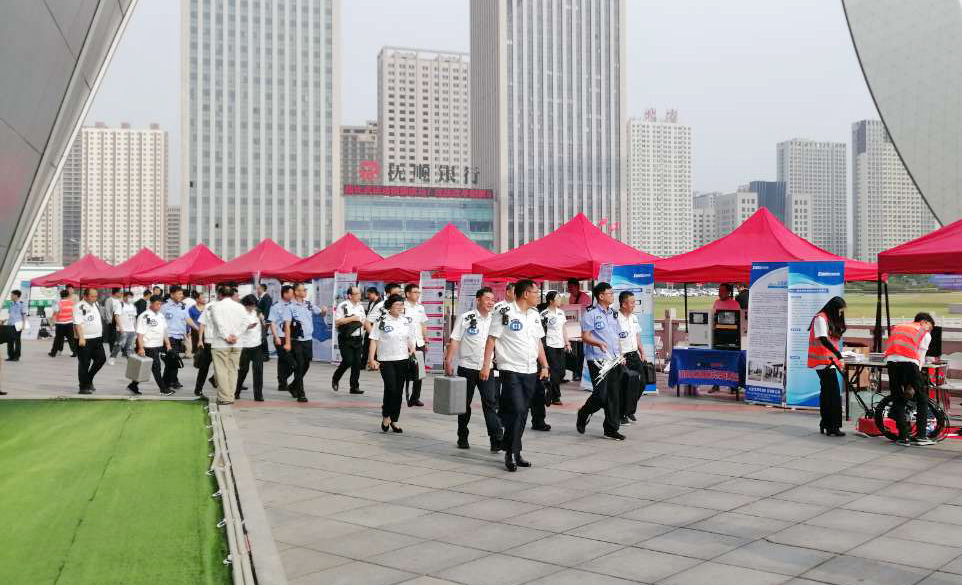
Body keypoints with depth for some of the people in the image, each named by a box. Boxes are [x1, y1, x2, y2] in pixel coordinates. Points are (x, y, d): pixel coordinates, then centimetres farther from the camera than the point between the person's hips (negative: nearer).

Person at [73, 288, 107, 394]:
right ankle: (83, 387, 7)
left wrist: (100, 335, 22)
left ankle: (89, 380, 22)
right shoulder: (80, 306, -12)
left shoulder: (95, 304, 13)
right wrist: (81, 338, -26)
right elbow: (77, 324, -19)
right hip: (85, 340, -8)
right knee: (84, 363, -1)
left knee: (101, 358, 7)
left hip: (97, 338, 8)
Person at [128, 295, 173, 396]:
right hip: (149, 347, -7)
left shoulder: (161, 316, 14)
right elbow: (140, 333, -15)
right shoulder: (144, 316, -11)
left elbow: (164, 331, 22)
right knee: (156, 368, -1)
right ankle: (163, 388, 5)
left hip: (160, 346, 7)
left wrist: (168, 343, 14)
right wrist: (141, 348, -21)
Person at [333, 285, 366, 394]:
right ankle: (335, 379, 12)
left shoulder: (360, 307, 15)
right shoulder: (343, 306, -7)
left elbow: (364, 321, 25)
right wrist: (352, 318, -15)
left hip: (358, 339, 6)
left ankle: (354, 387, 10)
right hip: (346, 339, -6)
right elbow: (337, 322, -14)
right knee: (348, 361, -13)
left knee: (357, 363, 3)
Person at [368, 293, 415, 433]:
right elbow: (374, 340, -4)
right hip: (386, 360, -4)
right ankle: (386, 416, 6)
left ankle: (394, 420, 19)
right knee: (391, 388, -14)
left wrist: (412, 350, 1)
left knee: (398, 391, 7)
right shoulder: (382, 321, -5)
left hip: (403, 360, 4)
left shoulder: (408, 321, 7)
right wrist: (371, 359, -9)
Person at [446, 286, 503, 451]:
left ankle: (497, 439, -10)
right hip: (467, 367, -1)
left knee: (491, 404, -8)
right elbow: (455, 341, -2)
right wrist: (448, 361, -8)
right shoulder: (465, 318, -2)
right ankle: (462, 438, 24)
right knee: (464, 404, 11)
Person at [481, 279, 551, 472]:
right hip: (511, 369, -7)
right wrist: (486, 365, -13)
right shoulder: (505, 313, -8)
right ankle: (511, 452, -3)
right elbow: (491, 339, -8)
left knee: (522, 413, 10)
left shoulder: (535, 315, 13)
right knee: (516, 410, -14)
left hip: (530, 371, 7)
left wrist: (545, 366, 14)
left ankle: (515, 451, 19)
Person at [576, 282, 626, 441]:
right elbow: (585, 336, -12)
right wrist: (599, 343, -28)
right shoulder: (591, 313, -6)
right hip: (598, 360, -7)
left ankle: (611, 428, 12)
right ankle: (583, 414, 16)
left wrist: (621, 355, 14)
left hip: (614, 360, 7)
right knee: (601, 394, -11)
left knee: (614, 395, 5)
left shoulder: (613, 313, 18)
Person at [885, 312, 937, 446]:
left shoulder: (898, 327, 33)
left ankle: (903, 436, 9)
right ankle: (921, 436, 10)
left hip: (890, 361, 4)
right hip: (909, 361, -4)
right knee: (922, 398, 12)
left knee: (898, 400, 12)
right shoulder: (925, 334, 20)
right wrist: (911, 385, 14)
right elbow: (920, 359, 13)